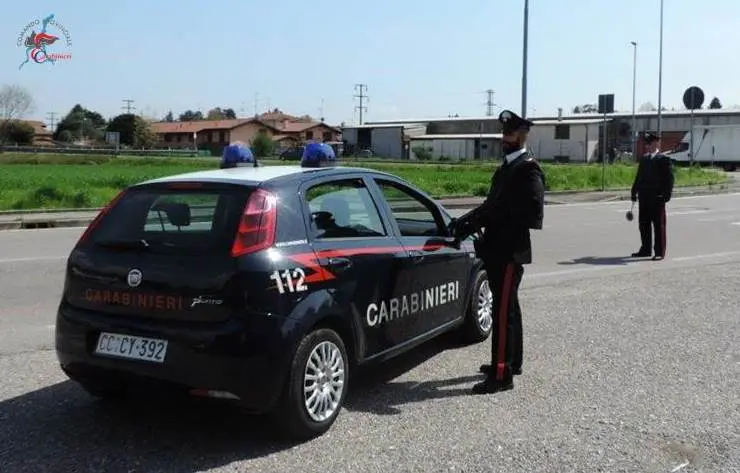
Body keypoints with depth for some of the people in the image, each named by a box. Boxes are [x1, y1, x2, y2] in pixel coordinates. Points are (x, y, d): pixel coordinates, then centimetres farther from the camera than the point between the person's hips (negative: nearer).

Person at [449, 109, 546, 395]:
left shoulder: (528, 169, -11)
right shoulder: (507, 167, 18)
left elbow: (532, 213, -20)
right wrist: (465, 221, 4)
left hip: (510, 252, -10)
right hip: (498, 251, 10)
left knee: (504, 311, -9)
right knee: (507, 307, 19)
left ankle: (502, 375, -5)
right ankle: (511, 361, 33)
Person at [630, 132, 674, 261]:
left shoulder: (664, 159, -6)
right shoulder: (644, 159, 15)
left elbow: (669, 179, -11)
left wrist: (666, 195, -18)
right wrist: (634, 192, 12)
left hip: (657, 198, -7)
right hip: (644, 197, 7)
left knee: (659, 225, 0)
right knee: (644, 224, 12)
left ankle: (660, 252, 5)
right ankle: (645, 249, 22)